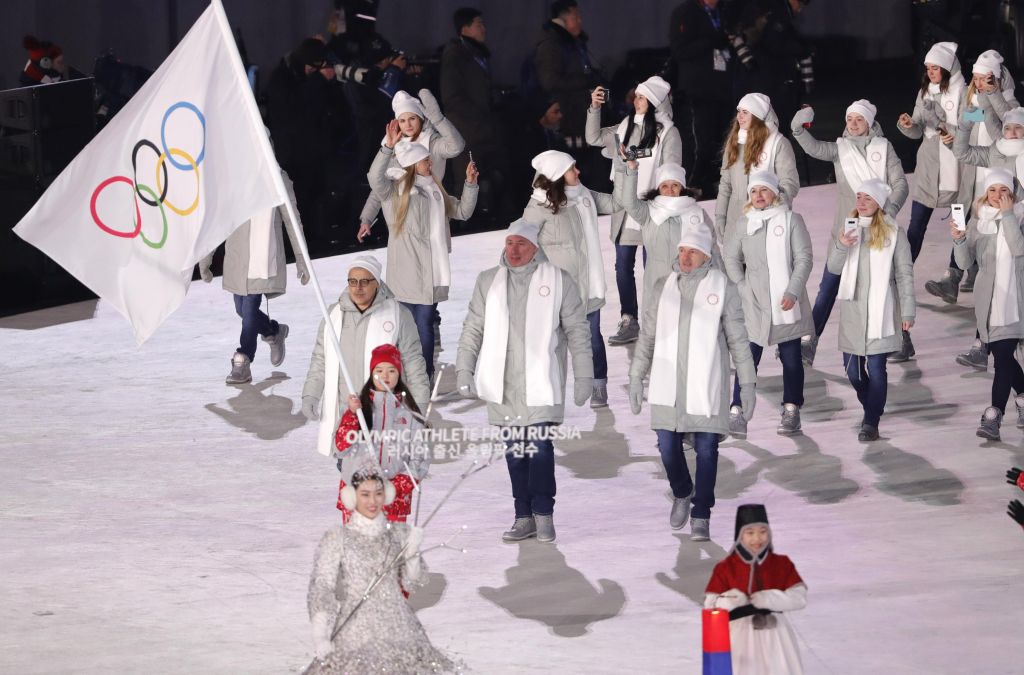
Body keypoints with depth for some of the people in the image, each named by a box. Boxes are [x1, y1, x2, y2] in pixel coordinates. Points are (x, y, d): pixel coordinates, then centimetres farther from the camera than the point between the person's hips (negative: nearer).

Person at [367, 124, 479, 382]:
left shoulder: (434, 190, 17)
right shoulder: (395, 189, -2)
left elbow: (462, 211, 24)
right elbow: (375, 177, -23)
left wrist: (470, 185, 11)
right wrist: (388, 147, -33)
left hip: (430, 272, 4)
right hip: (406, 271, -4)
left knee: (425, 324, 2)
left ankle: (426, 378, 6)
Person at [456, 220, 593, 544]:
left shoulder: (558, 281, 2)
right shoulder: (488, 282, 11)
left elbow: (577, 330, 4)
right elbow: (473, 329, 15)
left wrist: (583, 376, 1)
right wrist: (464, 370, 6)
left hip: (541, 384, -3)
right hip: (503, 384, 3)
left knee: (540, 446, -11)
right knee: (514, 450, 5)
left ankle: (543, 514, -1)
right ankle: (524, 517, 11)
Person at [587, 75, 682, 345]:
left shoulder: (667, 132, -6)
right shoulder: (626, 127, 11)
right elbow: (594, 138, 15)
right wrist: (594, 108, 4)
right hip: (625, 210, 6)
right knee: (623, 266, 7)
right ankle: (628, 323, 15)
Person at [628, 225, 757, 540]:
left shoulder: (722, 287, -1)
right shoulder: (663, 287, 7)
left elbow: (738, 339, 2)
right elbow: (647, 335, 13)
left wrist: (747, 383, 0)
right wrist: (636, 377, 10)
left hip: (706, 385, -2)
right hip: (668, 385, 2)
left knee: (706, 449, -2)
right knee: (667, 444, 4)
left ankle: (701, 516, 6)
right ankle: (682, 493, 32)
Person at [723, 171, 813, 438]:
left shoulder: (791, 219, -3)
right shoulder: (743, 225, 6)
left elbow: (804, 258, -5)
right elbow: (731, 258, 12)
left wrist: (792, 292, -13)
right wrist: (743, 288, -1)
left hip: (787, 304, -1)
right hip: (755, 305, 1)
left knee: (791, 357, 8)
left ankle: (791, 411, 18)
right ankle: (737, 412, -4)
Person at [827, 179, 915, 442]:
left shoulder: (893, 232, -3)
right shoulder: (847, 228, 7)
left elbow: (905, 274, -2)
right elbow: (833, 267, 0)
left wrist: (907, 311, -5)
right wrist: (841, 246, -20)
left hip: (881, 310, -4)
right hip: (852, 309, 4)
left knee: (876, 367, -6)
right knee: (852, 366, 7)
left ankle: (871, 423, -2)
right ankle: (872, 407, 31)